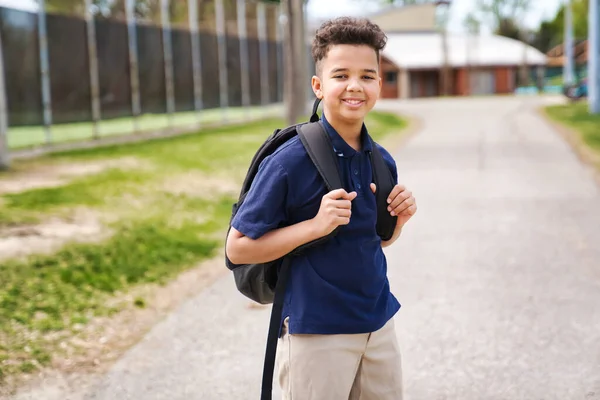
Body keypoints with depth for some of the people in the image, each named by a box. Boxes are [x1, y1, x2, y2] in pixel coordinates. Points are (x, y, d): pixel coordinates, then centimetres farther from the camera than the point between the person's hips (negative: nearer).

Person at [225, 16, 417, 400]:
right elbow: (238, 248, -14)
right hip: (316, 333, -6)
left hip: (379, 325, 6)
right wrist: (315, 225, -24)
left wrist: (400, 217, -5)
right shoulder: (290, 161, -16)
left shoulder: (382, 161, 2)